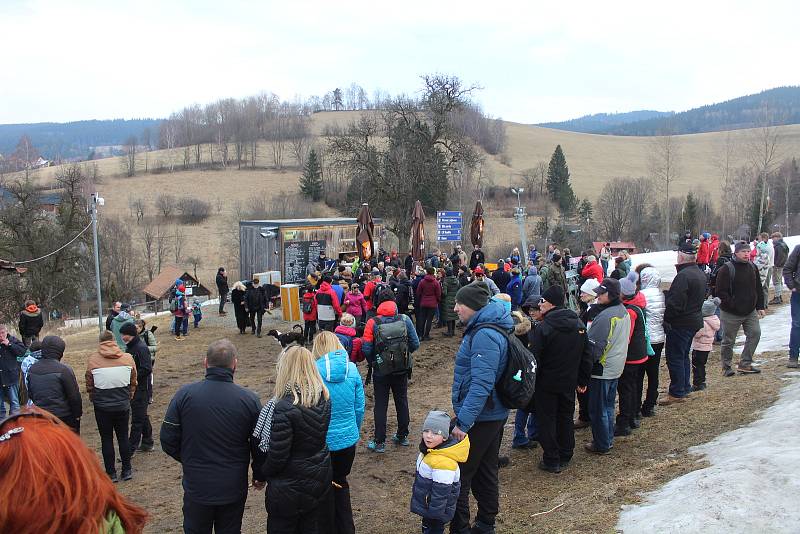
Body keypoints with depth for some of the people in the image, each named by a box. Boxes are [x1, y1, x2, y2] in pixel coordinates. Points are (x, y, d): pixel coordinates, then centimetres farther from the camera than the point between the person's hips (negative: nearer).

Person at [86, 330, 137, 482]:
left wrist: (93, 399, 15)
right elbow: (133, 382, 5)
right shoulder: (127, 358, -6)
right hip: (123, 405, 2)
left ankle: (111, 473, 13)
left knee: (106, 439, 9)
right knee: (123, 437, 14)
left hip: (102, 406, -2)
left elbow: (89, 384, -1)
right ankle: (126, 470, 20)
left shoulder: (93, 359, -11)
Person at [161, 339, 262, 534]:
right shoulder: (249, 399, -14)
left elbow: (168, 440, -7)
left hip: (196, 487, 0)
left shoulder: (184, 394, -13)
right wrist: (259, 476, 11)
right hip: (234, 489, 0)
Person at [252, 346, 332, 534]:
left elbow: (277, 456, -22)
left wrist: (260, 474, -3)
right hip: (321, 481, 6)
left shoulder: (284, 408, -27)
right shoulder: (324, 399, -6)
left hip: (290, 488, -6)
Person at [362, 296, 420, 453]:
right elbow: (415, 344, -6)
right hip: (402, 369, 2)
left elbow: (366, 349, -15)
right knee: (402, 402, 18)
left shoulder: (373, 323, -14)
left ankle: (379, 442, 12)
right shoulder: (405, 320, -8)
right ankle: (402, 436, 30)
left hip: (381, 371, -2)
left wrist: (373, 361, 5)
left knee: (380, 405, 7)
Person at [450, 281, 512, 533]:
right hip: (494, 414, 10)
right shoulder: (489, 327, 9)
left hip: (479, 418, -10)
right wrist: (464, 414, 22)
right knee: (485, 472, 21)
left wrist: (463, 421, -28)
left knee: (458, 476, 0)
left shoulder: (484, 335, -23)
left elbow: (481, 384, -29)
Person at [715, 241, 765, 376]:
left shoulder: (752, 267, 7)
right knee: (728, 341, 4)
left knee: (755, 334, 2)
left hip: (750, 312, 6)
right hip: (730, 314, -6)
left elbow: (758, 289, 14)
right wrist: (732, 304, -20)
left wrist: (760, 307, 11)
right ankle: (726, 367, 19)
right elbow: (720, 292, -17)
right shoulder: (726, 269, -15)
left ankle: (745, 364, 15)